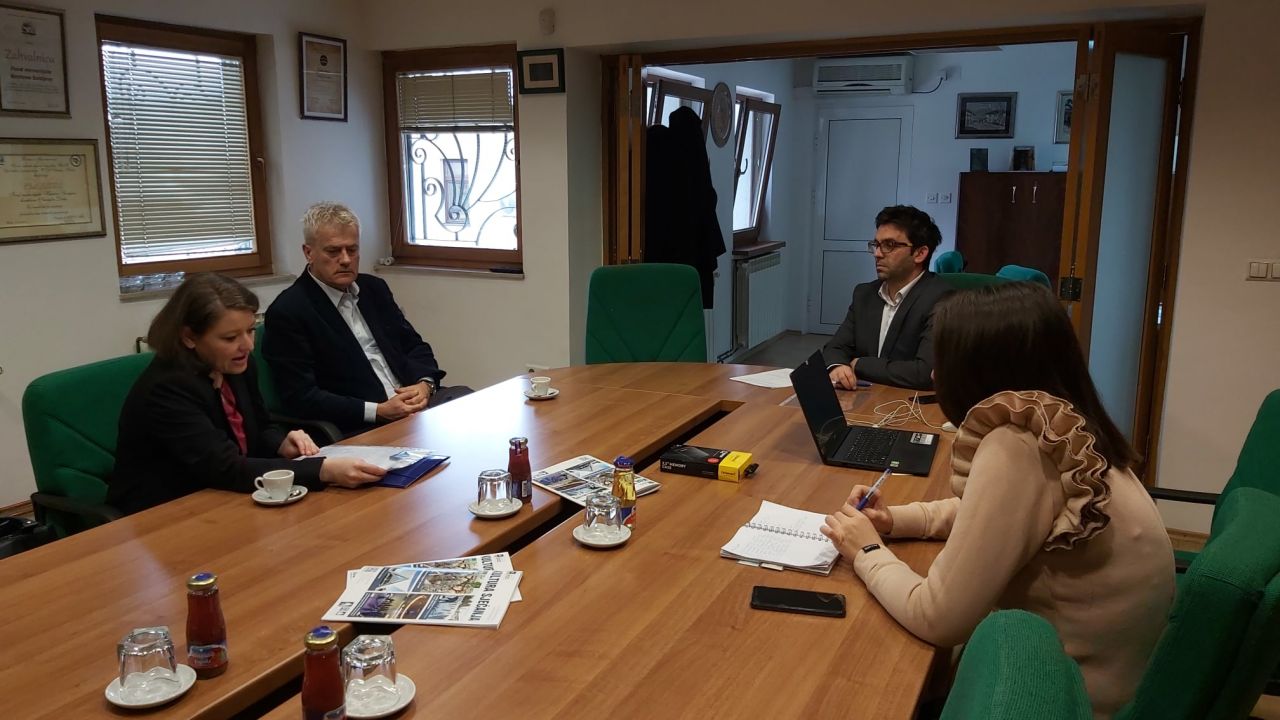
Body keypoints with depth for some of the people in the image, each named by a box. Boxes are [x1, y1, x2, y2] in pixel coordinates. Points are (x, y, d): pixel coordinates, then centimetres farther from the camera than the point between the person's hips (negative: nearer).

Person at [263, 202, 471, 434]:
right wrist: (379, 412, -19)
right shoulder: (288, 311, -5)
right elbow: (301, 397, -11)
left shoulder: (373, 288, 15)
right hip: (358, 428, -7)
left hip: (412, 399, 7)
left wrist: (425, 384, -5)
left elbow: (414, 345, 18)